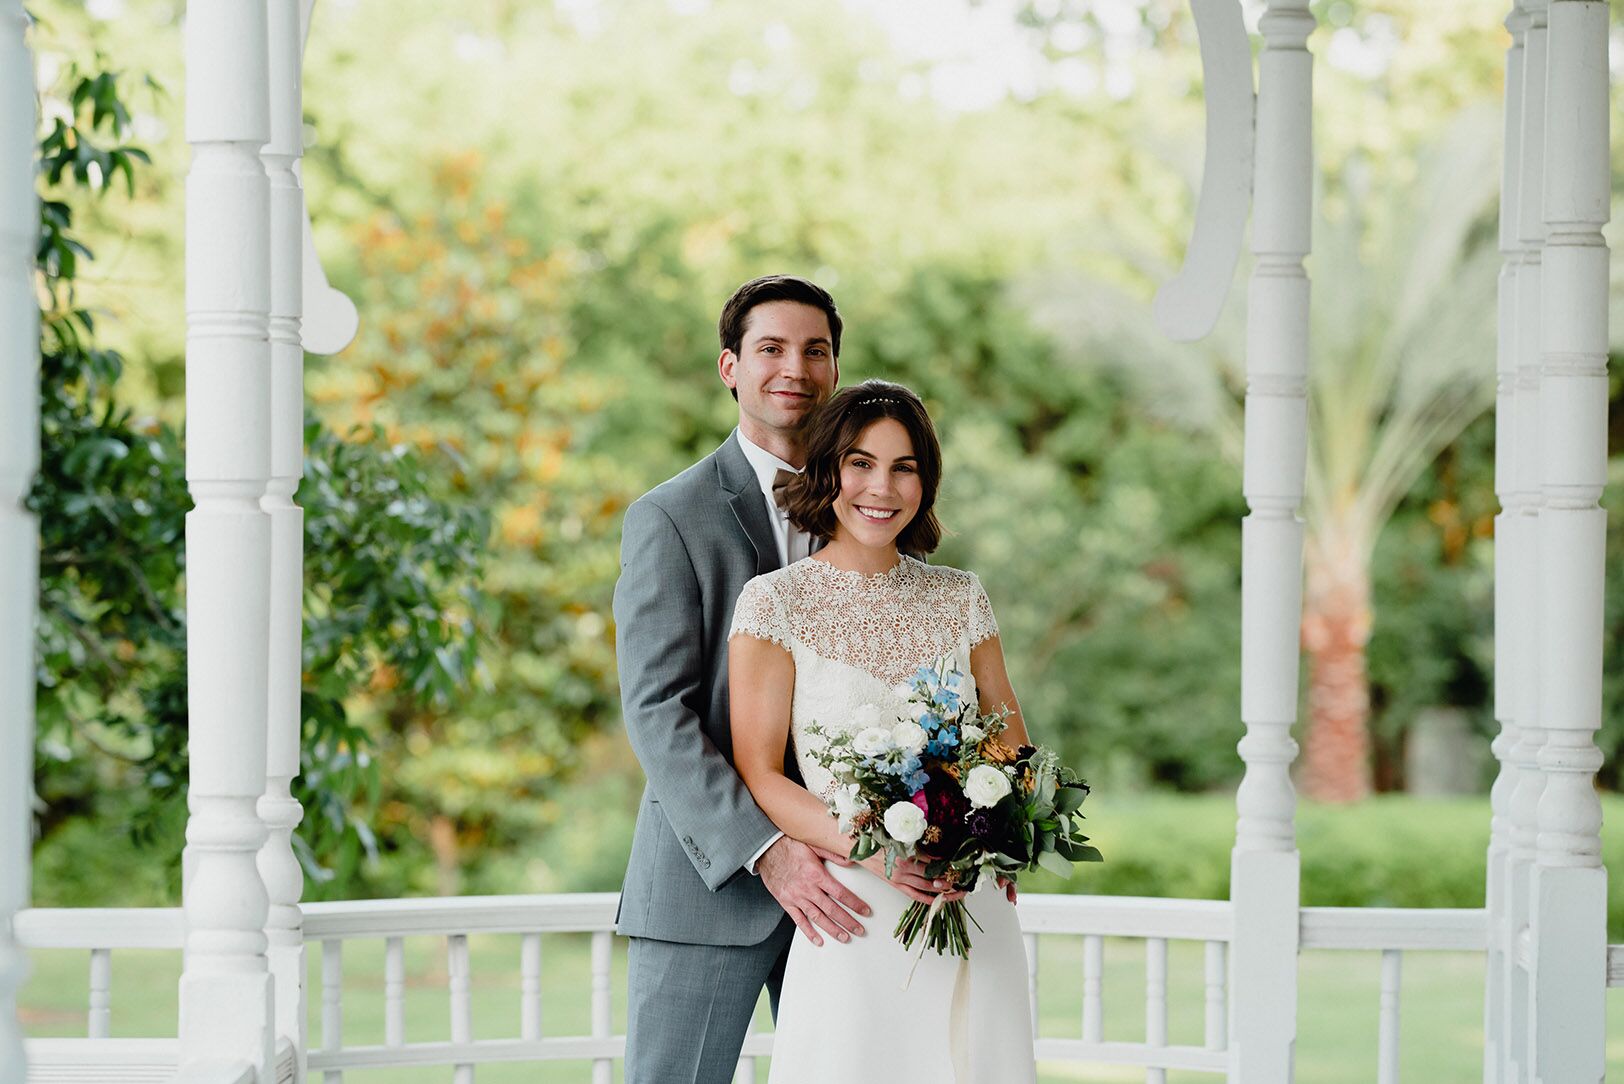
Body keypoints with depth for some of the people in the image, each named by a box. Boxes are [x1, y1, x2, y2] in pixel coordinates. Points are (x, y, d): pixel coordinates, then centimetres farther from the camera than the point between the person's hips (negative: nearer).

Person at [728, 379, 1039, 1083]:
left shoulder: (960, 598, 10)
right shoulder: (775, 601, -1)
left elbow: (1015, 752, 13)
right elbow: (758, 774, -6)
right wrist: (879, 854, -19)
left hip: (973, 912, 3)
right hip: (857, 918, -3)